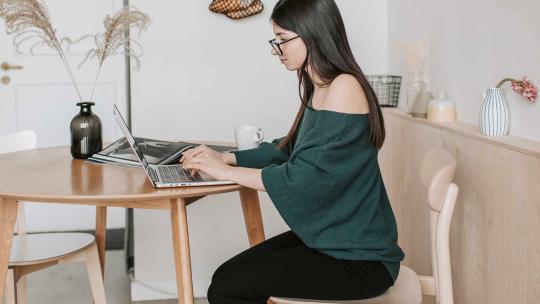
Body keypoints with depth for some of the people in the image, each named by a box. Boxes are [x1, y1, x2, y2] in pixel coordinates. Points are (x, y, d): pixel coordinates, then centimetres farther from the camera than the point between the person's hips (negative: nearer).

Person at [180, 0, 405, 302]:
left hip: (358, 257, -9)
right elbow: (289, 149, 21)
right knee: (227, 276, 0)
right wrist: (226, 158, 10)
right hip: (327, 238, 9)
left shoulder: (344, 88, -19)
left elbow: (304, 179, -23)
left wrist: (226, 171, -14)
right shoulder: (319, 90, 11)